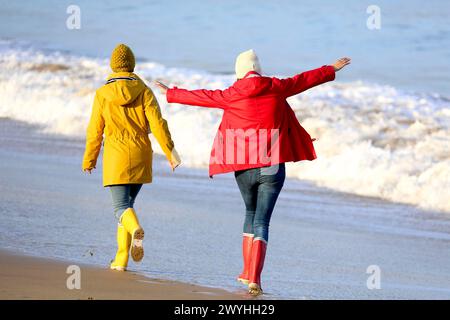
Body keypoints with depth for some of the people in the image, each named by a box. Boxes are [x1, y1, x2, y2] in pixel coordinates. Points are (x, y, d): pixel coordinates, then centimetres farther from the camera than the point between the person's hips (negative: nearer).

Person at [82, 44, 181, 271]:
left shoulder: (103, 94, -2)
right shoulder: (144, 91, 0)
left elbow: (95, 131, 3)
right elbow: (157, 124, -8)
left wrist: (89, 159, 15)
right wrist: (170, 152, -6)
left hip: (115, 158, -3)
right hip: (140, 157, 3)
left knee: (121, 207, -5)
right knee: (127, 203, 17)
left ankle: (136, 230, -40)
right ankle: (121, 259, 17)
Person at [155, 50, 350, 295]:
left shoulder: (231, 95, -2)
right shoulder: (275, 88, 0)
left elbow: (202, 97, 9)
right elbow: (303, 80, 13)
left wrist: (171, 94, 25)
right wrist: (332, 70, 29)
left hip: (244, 168, 1)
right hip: (272, 168, -1)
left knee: (251, 214, 23)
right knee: (262, 221, 0)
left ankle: (248, 272, 23)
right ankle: (254, 278, -11)